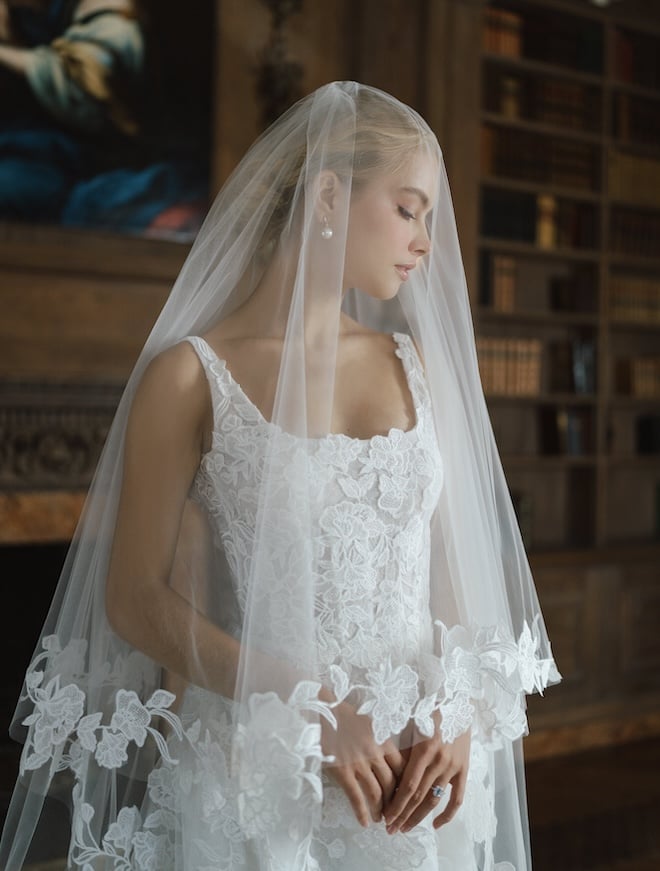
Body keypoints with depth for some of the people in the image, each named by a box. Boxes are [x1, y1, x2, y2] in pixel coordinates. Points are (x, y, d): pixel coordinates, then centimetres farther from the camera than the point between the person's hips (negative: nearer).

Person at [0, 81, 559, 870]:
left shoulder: (416, 364, 7)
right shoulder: (191, 375, -7)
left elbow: (456, 559, 8)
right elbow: (135, 599, -8)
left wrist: (457, 715, -8)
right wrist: (310, 711, -15)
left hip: (413, 777, 4)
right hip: (255, 770, -4)